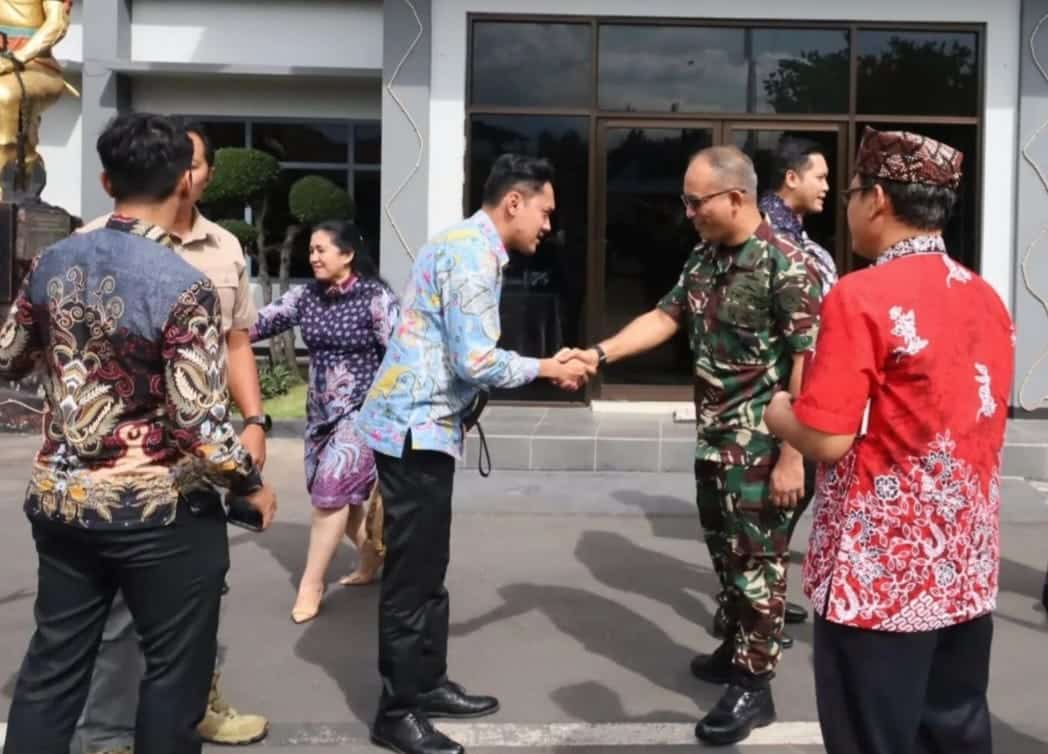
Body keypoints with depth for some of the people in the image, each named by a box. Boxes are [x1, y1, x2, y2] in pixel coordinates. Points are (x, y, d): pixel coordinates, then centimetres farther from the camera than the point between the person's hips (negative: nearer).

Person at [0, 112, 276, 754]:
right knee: (176, 669, 12)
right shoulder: (184, 286, -19)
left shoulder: (53, 263, 0)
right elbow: (201, 422, -21)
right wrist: (253, 483, -5)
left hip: (60, 500, 6)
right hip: (159, 511, -6)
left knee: (54, 664, 17)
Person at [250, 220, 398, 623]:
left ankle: (310, 584, 3)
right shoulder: (305, 296, 4)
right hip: (321, 411, 6)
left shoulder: (376, 298, -11)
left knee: (330, 492, -9)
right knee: (340, 494, 12)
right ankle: (373, 555, 35)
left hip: (361, 409, -6)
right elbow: (259, 323, -2)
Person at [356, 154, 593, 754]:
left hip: (423, 425, 10)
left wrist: (546, 367, 10)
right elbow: (478, 363, -23)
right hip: (415, 429, -10)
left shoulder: (467, 246, 15)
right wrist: (546, 369, -8)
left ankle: (428, 684, 29)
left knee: (429, 567, 17)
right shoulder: (474, 254, -18)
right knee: (411, 573, -1)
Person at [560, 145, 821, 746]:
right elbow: (666, 318, 13)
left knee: (757, 560, 1)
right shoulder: (704, 259, 8)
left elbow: (807, 364, -20)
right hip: (714, 439, 8)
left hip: (762, 446, -8)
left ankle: (755, 685, 12)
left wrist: (792, 456, -22)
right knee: (725, 552, 19)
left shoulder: (785, 263, -18)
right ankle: (738, 649, 37)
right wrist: (599, 354, 0)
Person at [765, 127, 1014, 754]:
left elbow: (827, 440, -19)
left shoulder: (862, 297, -16)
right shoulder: (989, 300, 7)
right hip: (967, 566, 7)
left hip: (882, 570, -7)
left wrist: (779, 413, 1)